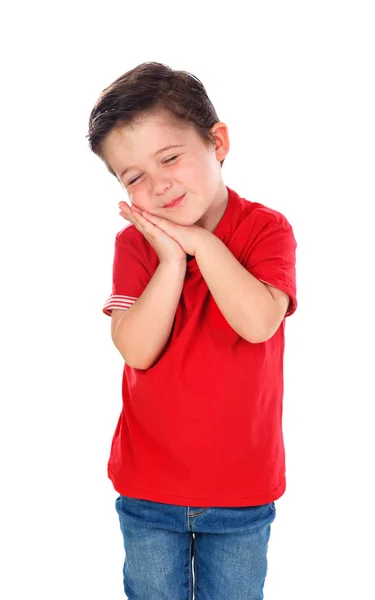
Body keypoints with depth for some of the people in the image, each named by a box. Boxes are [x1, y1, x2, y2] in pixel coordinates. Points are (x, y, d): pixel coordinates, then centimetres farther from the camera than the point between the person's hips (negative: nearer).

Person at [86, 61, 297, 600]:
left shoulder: (267, 230, -10)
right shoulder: (134, 244, -7)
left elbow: (258, 322, -27)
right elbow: (137, 350, -18)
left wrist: (201, 241, -22)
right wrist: (172, 260, -23)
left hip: (243, 492, -1)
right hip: (148, 488, 1)